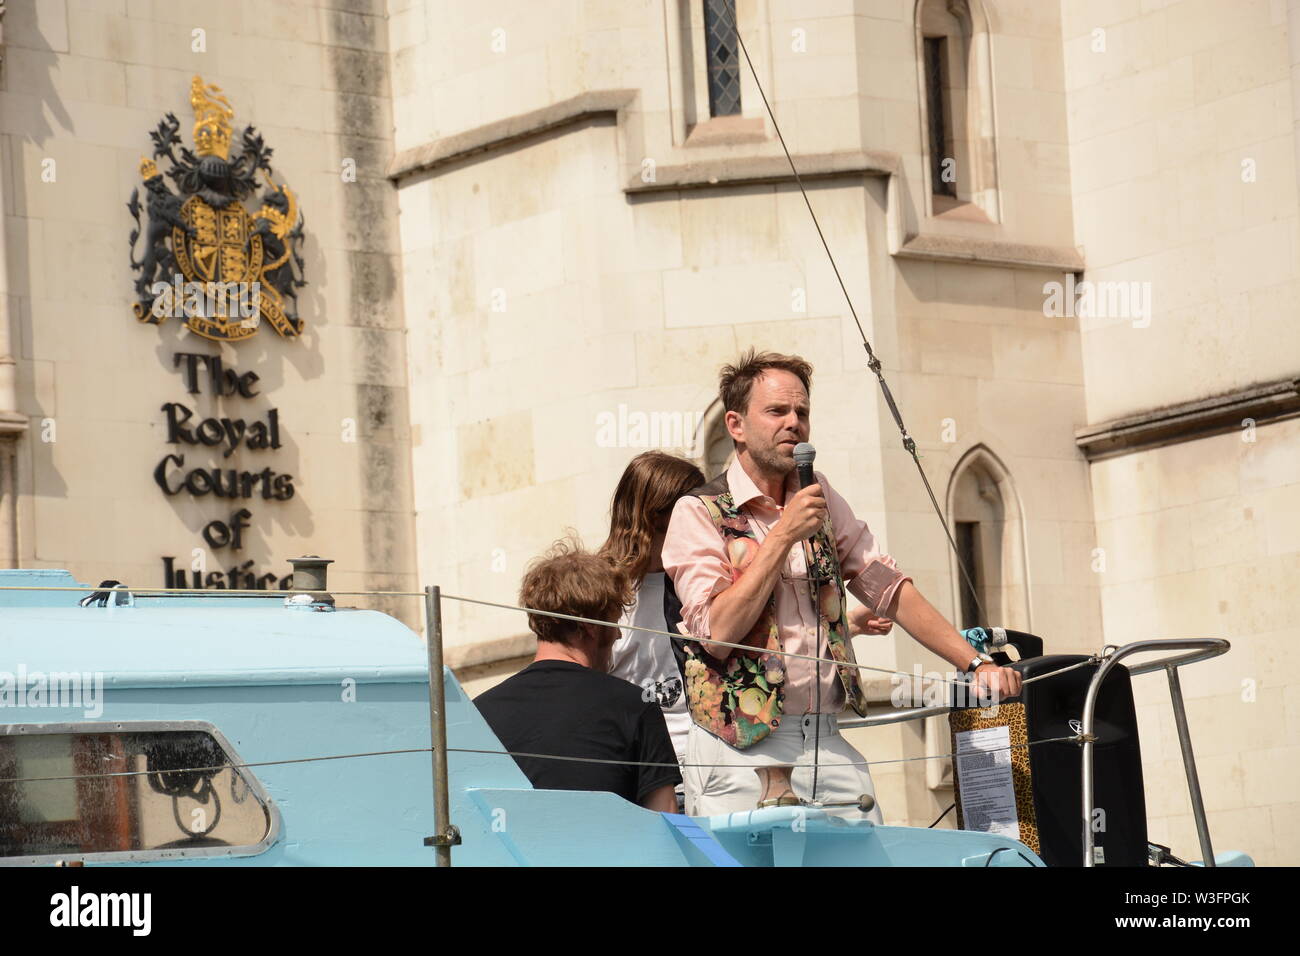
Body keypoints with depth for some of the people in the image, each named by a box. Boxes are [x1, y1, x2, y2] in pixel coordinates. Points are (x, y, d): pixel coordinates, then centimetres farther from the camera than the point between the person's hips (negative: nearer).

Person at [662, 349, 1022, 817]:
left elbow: (888, 586, 14)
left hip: (828, 743, 5)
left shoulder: (819, 497, 14)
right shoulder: (699, 513, -4)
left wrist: (976, 664, 6)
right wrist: (783, 535, -14)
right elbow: (716, 633, -15)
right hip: (741, 750, -5)